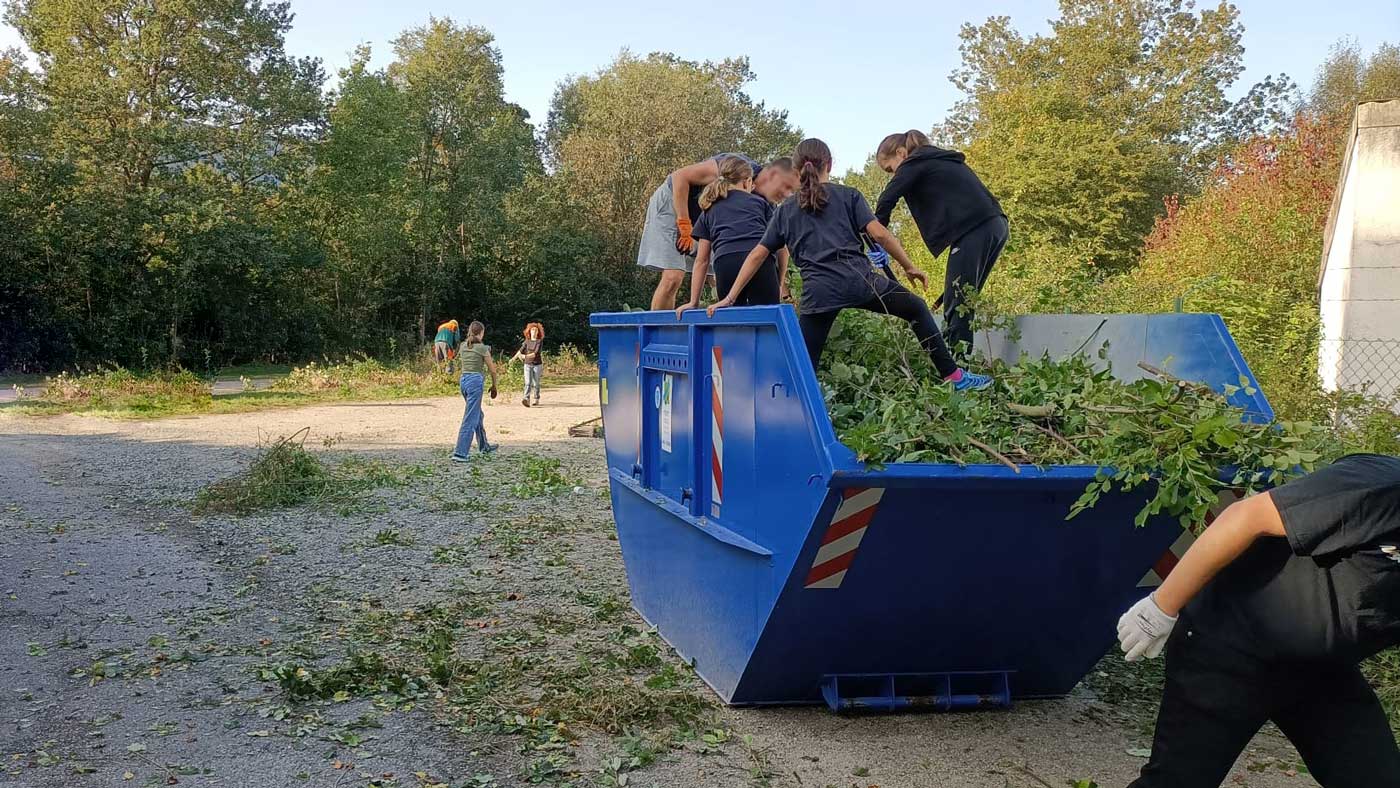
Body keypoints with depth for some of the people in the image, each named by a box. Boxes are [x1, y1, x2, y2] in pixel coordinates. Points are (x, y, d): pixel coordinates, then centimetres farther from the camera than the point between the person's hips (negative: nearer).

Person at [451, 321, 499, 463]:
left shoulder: (463, 346, 9)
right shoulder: (482, 347, -7)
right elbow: (492, 369, -1)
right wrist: (494, 386, 12)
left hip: (463, 380, 7)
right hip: (476, 381, -7)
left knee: (478, 415, 24)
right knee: (470, 419, -7)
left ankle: (484, 446, 37)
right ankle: (459, 453, -13)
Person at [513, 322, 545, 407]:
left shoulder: (540, 341, -4)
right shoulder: (527, 341, 7)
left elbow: (536, 353, -15)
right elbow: (520, 350, 9)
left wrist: (525, 356, -21)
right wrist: (514, 358, -3)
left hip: (537, 364, -2)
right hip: (527, 365, 2)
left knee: (536, 383, 6)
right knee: (528, 383, -11)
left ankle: (537, 399, 24)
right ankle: (526, 399, -24)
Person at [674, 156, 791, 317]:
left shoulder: (709, 210, 29)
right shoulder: (760, 202, 28)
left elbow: (702, 260, 23)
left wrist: (694, 302, 22)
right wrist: (781, 283, 29)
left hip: (725, 265, 1)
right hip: (762, 263, -1)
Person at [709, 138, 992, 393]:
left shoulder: (785, 210, 18)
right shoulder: (848, 195, 12)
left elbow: (757, 255, 15)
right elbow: (879, 234, 0)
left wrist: (730, 298, 15)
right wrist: (909, 267, 11)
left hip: (818, 293, 1)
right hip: (859, 280, -1)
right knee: (917, 309, 21)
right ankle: (953, 375, 18)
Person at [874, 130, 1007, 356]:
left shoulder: (915, 163, 3)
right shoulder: (940, 161, 29)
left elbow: (887, 199, -7)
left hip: (974, 229, -9)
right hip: (996, 226, 9)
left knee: (956, 303, -8)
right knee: (963, 300, 10)